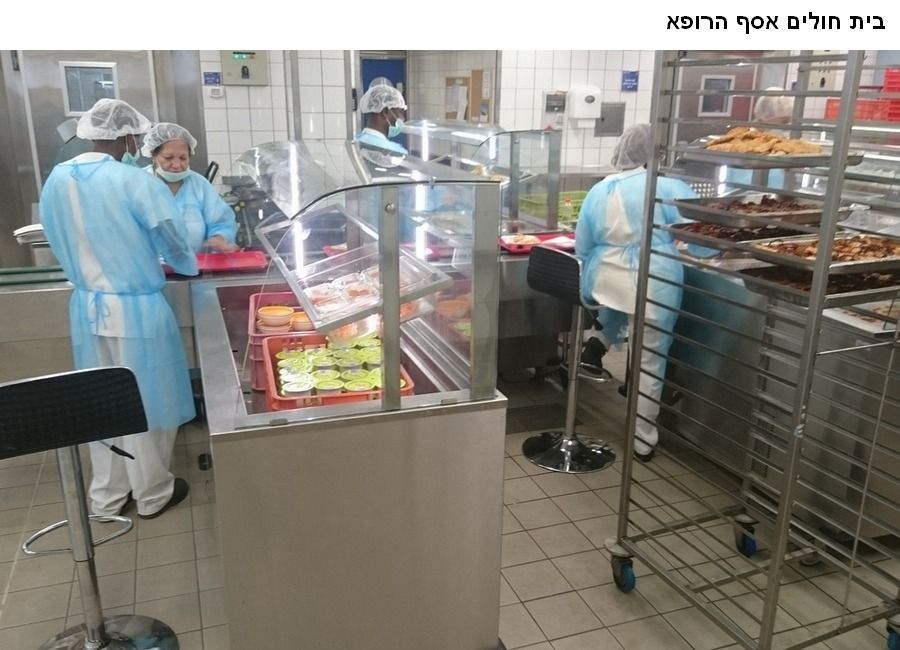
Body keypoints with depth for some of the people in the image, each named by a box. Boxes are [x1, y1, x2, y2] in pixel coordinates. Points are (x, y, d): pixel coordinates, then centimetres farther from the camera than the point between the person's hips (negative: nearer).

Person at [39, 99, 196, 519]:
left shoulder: (56, 181, 0)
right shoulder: (137, 184, -18)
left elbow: (61, 243, 10)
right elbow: (174, 245, -7)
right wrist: (190, 267, 15)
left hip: (85, 307, 6)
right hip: (136, 309, -6)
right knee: (145, 404, 10)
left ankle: (107, 496, 31)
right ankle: (153, 494, 25)